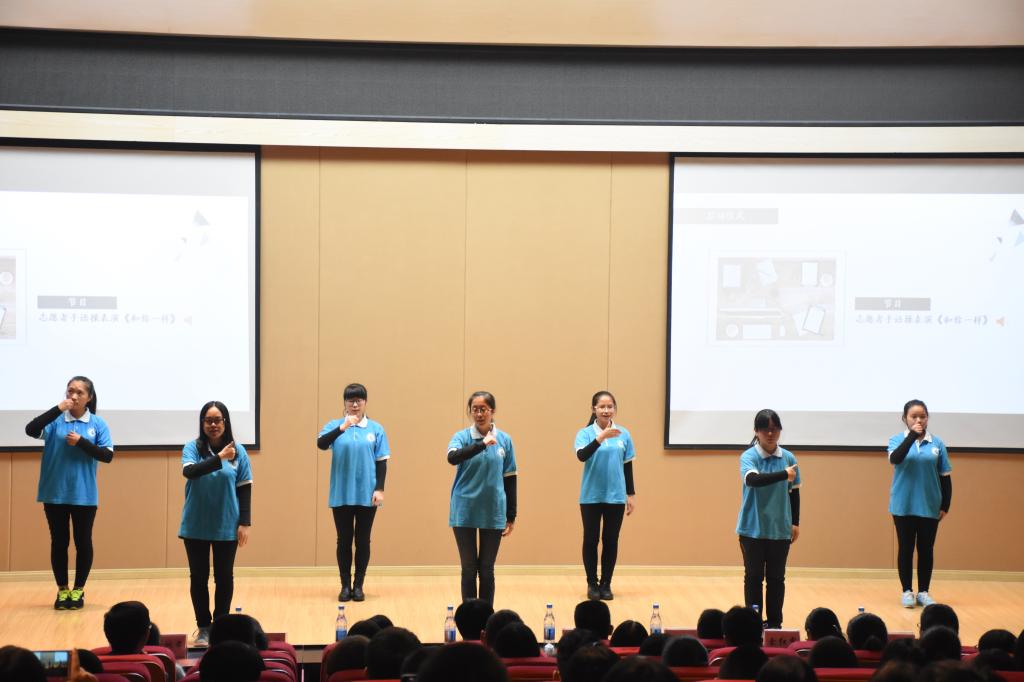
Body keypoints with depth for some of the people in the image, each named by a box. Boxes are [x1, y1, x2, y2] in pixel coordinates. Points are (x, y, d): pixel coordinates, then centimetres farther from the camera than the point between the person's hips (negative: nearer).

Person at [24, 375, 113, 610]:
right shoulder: (55, 420, -4)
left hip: (84, 495, 0)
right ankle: (62, 590, 21)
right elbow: (30, 430, -19)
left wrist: (81, 442, -18)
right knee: (59, 542, 8)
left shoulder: (98, 424, -2)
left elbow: (107, 455, -5)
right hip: (55, 493, 0)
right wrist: (58, 409, -23)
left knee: (83, 542, 8)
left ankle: (79, 590, 22)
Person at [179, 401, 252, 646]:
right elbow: (189, 472, -24)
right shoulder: (193, 448, -5)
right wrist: (219, 458, -33)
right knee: (198, 577, 7)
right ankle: (203, 627, 17)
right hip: (196, 525, 0)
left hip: (227, 526, 0)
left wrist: (245, 523, -3)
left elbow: (245, 489, 1)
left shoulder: (238, 451, -3)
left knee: (224, 577, 8)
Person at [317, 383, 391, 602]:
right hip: (341, 494, 0)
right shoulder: (335, 425, 1)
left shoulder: (376, 429, 2)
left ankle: (358, 585, 14)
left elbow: (381, 461, 3)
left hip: (366, 494, 0)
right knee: (344, 540, 5)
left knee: (363, 540, 6)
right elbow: (321, 444, -18)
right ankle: (345, 585, 13)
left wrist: (380, 489, -4)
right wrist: (342, 428, -30)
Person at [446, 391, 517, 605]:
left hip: (493, 512, 1)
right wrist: (482, 444, -35)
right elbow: (453, 458, -25)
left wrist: (511, 516, 8)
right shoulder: (462, 437, -3)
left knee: (487, 570, 6)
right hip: (465, 512, -1)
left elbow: (510, 479, 8)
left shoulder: (504, 440, 3)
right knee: (469, 569, 5)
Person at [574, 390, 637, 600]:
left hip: (616, 496, 2)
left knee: (611, 541, 6)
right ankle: (592, 583, 15)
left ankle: (606, 584, 15)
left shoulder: (623, 434, 2)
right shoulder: (585, 433, -5)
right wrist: (601, 438, -36)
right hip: (591, 496, -2)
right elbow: (581, 456, -24)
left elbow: (628, 466, 8)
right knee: (591, 539, 4)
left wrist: (631, 494, 9)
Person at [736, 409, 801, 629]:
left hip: (780, 528, 3)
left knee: (776, 577, 9)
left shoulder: (788, 458, 2)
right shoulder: (748, 457, -9)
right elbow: (753, 480, -29)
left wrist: (795, 523, 13)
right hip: (753, 528, -3)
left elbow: (794, 492, 11)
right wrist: (784, 475, -34)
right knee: (754, 577, 5)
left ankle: (774, 623, 17)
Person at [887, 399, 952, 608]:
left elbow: (945, 477, 4)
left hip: (929, 507, 1)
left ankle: (923, 592, 16)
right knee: (905, 549, 5)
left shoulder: (937, 443, 1)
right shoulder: (897, 440, -2)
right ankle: (907, 591, 14)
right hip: (904, 506, -1)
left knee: (926, 549, 7)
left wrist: (945, 506, 1)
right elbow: (895, 459, -24)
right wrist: (912, 436, -31)